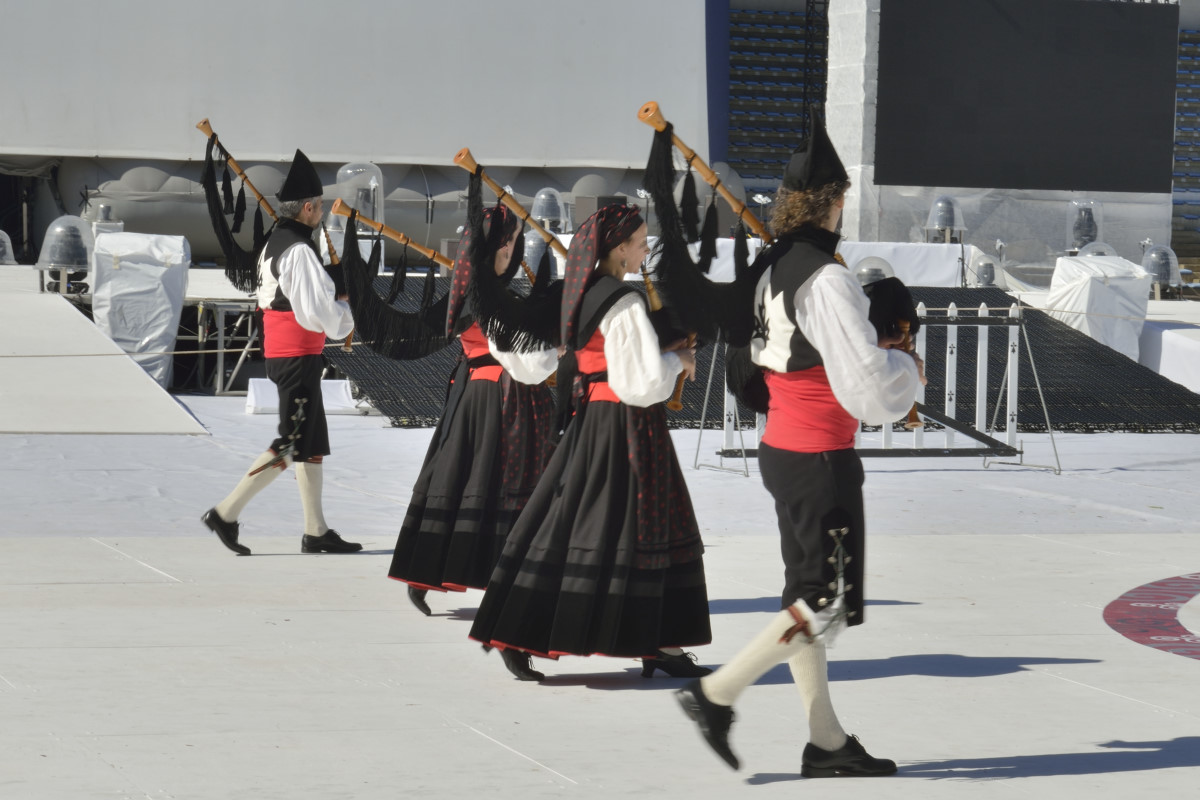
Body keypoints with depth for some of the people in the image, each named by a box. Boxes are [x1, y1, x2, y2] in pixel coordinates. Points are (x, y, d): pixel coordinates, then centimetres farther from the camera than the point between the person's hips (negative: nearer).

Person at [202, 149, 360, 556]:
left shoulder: (273, 244, 12)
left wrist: (333, 308, 12)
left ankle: (315, 531, 16)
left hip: (280, 352, 10)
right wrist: (344, 315, -2)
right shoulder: (299, 250, -18)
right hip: (298, 357, -10)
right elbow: (314, 313, -22)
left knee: (312, 444, 13)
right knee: (290, 445, -6)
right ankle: (226, 512, -6)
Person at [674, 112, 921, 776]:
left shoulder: (776, 268, 7)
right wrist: (904, 368, 0)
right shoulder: (827, 280, -19)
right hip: (820, 460, -9)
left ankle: (826, 744, 19)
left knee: (807, 596, 12)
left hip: (781, 448, 9)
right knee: (827, 603, 0)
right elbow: (868, 389, -20)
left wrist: (878, 354, 15)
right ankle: (716, 694, -2)